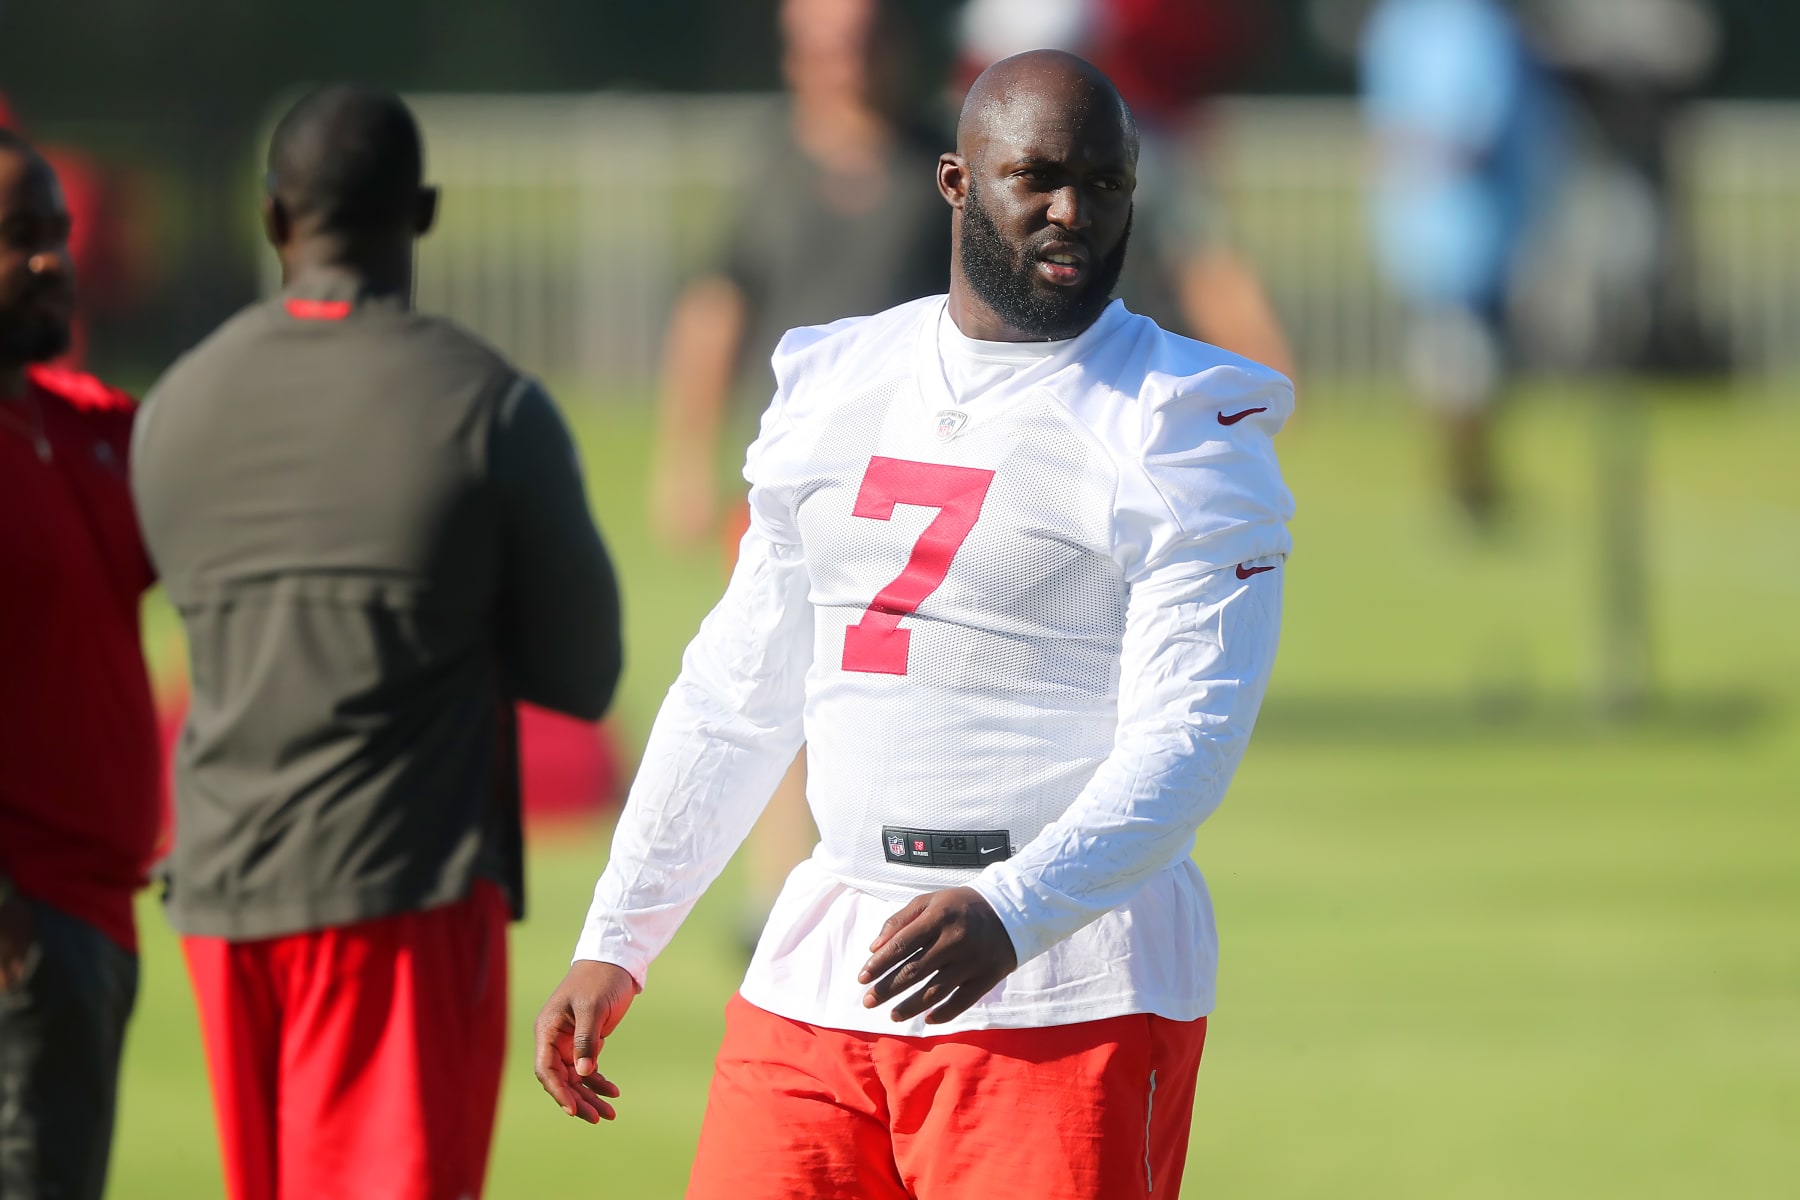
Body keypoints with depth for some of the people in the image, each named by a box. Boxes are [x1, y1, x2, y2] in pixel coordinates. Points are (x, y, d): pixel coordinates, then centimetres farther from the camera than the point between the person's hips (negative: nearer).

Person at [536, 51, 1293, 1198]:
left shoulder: (1187, 438, -4)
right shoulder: (832, 393, 14)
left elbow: (1184, 744, -14)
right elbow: (738, 698, 20)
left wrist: (1009, 914, -29)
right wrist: (617, 942, 16)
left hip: (1069, 993, -5)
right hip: (821, 974, 5)